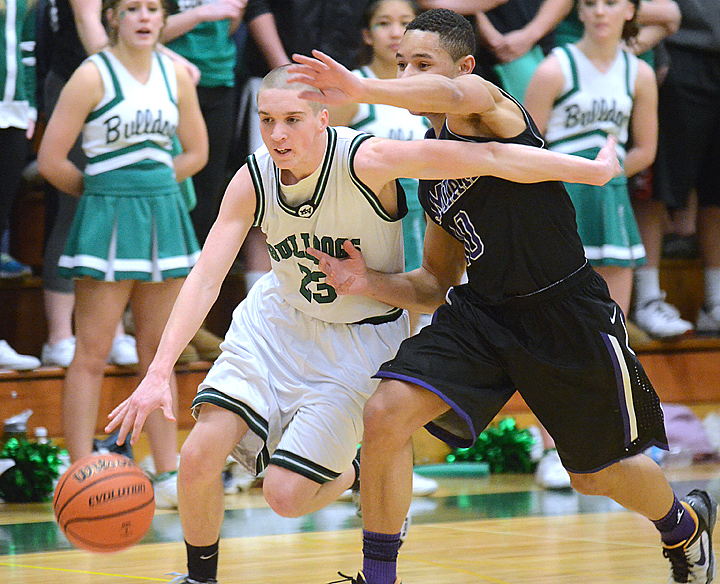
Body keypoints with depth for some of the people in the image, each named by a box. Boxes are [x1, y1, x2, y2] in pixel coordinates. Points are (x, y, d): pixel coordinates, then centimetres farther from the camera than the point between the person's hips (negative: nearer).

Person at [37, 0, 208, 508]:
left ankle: (169, 475, 16)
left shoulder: (176, 73, 7)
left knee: (159, 352, 11)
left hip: (164, 215, 5)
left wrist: (152, 186, 7)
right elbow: (51, 160, -9)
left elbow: (196, 152, 17)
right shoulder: (94, 75, -9)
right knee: (93, 354, -3)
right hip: (107, 220, -5)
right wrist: (103, 191, 4)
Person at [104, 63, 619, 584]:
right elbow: (205, 279, -18)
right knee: (199, 457, -11)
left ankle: (362, 475, 22)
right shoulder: (252, 180, -15)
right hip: (280, 316, 4)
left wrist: (594, 169, -28)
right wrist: (159, 374, -30)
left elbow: (486, 157, -29)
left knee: (285, 493, -12)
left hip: (362, 337, -4)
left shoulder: (365, 161, -29)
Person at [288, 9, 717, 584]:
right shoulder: (429, 169, 10)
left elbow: (452, 95, -39)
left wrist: (360, 89, -49)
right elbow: (438, 283, 15)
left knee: (599, 474, 11)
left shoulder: (489, 104, -11)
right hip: (483, 311, 6)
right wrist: (372, 284, -2)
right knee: (386, 414, -16)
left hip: (567, 314, -6)